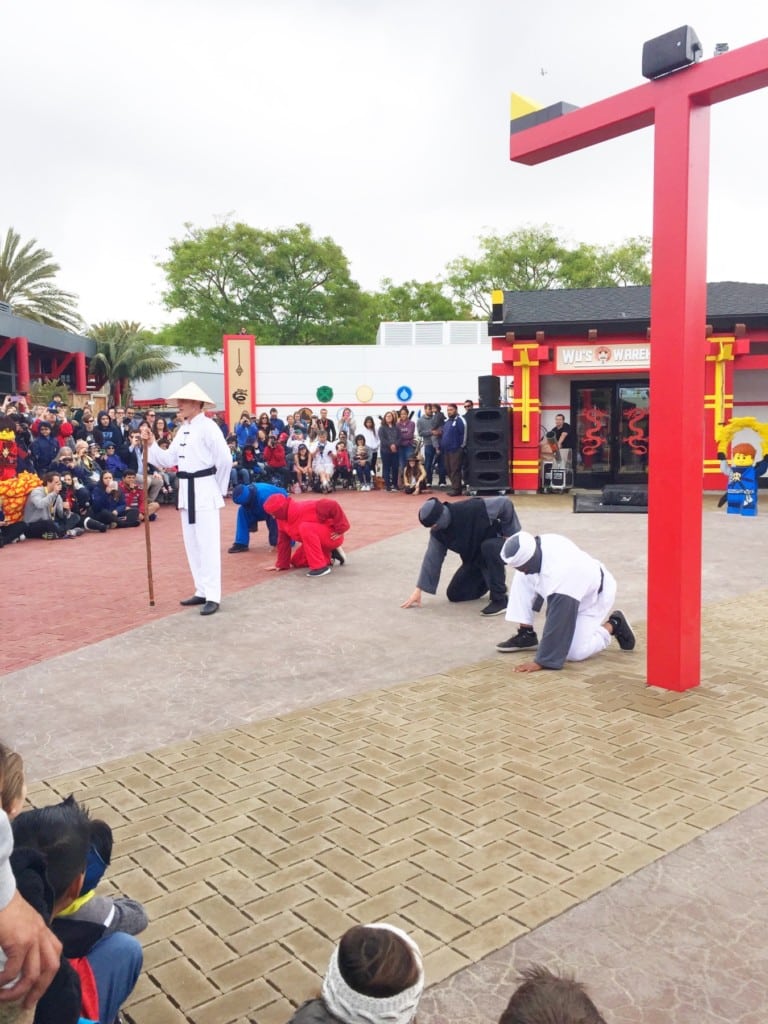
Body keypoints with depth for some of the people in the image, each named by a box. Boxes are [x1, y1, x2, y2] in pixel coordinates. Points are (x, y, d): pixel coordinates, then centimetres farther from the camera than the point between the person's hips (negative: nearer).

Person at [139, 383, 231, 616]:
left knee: (207, 545, -8)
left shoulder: (208, 427, -13)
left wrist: (219, 488, -7)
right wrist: (151, 443, 1)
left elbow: (225, 459, -18)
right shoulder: (183, 430, 14)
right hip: (186, 491, 9)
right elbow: (168, 459, 14)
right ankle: (202, 591, 23)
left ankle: (213, 596, -4)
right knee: (192, 545, 13)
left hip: (204, 491, -9)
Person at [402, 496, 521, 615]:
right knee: (454, 595, 2)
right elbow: (432, 559, -10)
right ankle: (493, 581, 24)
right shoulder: (437, 532, -15)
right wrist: (418, 590, -11)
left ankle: (500, 599, -29)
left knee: (489, 547, -42)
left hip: (498, 547, -6)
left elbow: (505, 504, -25)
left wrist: (510, 536, -17)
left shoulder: (473, 508, -33)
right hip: (474, 558, 6)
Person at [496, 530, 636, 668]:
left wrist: (541, 661, -33)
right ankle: (526, 635, 1)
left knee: (574, 653, -17)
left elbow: (558, 622, -38)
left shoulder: (558, 576, -43)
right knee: (522, 578, -8)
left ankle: (612, 625, 7)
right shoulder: (543, 542, -21)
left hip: (595, 596, -8)